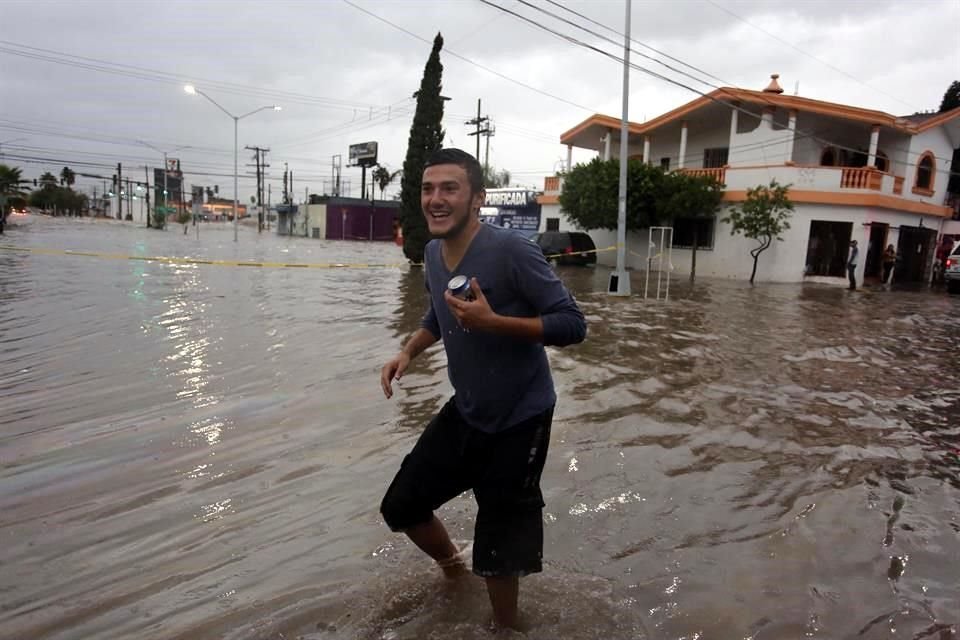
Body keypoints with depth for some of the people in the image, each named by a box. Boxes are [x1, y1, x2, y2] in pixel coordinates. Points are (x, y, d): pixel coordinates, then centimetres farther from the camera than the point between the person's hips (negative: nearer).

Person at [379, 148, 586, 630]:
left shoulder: (511, 250, -24)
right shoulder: (432, 253, -1)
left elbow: (572, 325, -23)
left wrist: (493, 321, -33)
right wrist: (408, 351, -1)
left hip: (518, 420, -6)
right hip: (464, 410, 7)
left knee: (496, 556, 6)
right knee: (401, 506, 15)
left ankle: (506, 626, 39)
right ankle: (451, 562, 47)